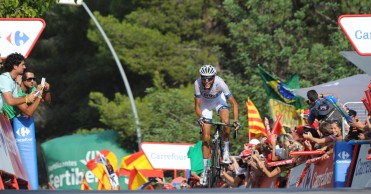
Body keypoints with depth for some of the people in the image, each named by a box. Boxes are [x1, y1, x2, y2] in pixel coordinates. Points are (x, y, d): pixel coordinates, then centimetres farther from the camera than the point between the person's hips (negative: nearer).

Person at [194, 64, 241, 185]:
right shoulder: (198, 83, -34)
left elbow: (234, 103, -30)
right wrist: (201, 117, -46)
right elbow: (197, 106, -26)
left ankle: (226, 151, -9)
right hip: (205, 102, 1)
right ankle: (205, 169, 5)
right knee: (206, 137, -5)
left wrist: (236, 120, -42)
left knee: (225, 121, -31)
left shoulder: (219, 83, -37)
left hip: (218, 99, -1)